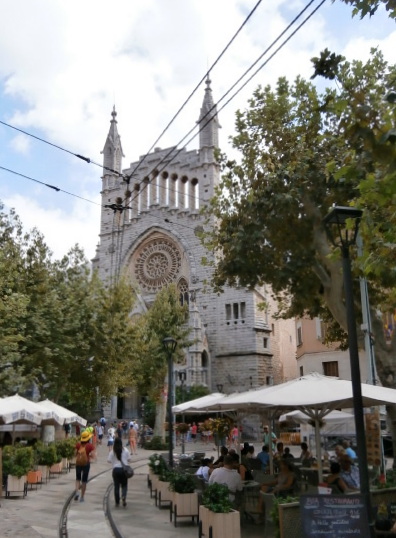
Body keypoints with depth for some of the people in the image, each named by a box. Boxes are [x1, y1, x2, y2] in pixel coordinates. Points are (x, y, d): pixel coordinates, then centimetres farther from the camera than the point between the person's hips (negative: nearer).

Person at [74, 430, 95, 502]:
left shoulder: (78, 444, -2)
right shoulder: (90, 445, -9)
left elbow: (75, 454, 2)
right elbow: (92, 456, -12)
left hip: (78, 463, 2)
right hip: (86, 463, -2)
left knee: (78, 479, 20)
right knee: (84, 481, 10)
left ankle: (77, 492, -3)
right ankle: (82, 497, 14)